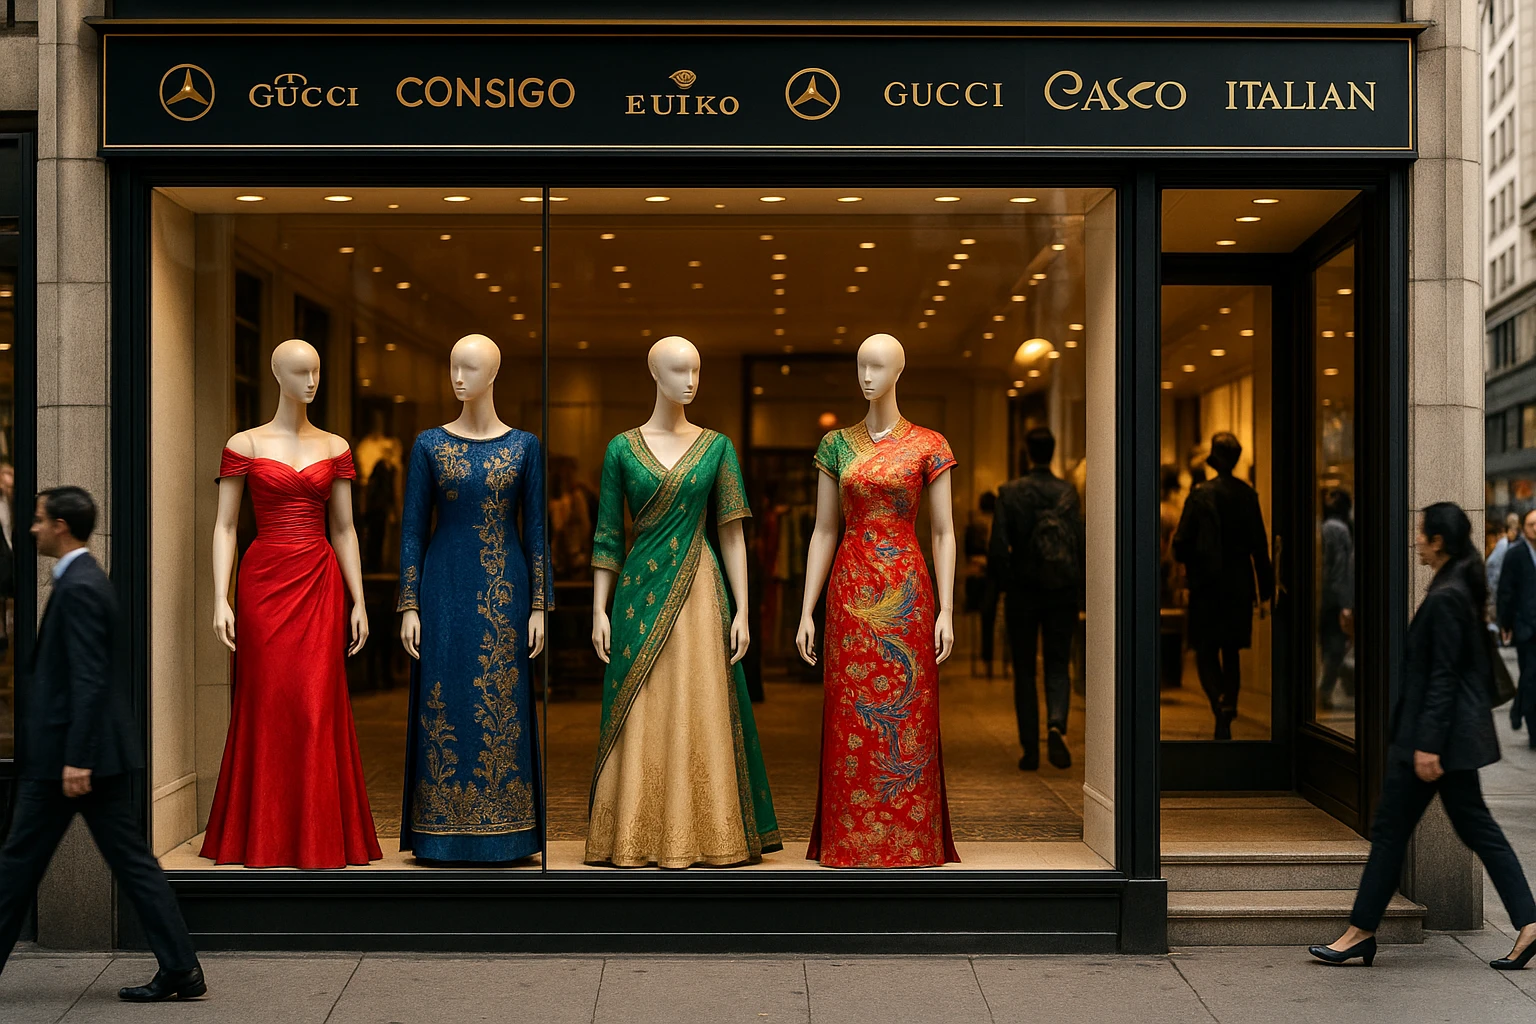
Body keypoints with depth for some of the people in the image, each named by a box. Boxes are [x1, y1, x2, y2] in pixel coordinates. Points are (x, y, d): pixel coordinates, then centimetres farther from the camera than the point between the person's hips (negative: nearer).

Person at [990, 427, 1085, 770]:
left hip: (1023, 592, -1)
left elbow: (998, 547, -10)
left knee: (1024, 671, 10)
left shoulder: (1010, 492, -7)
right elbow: (1081, 544, -7)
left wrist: (1008, 582, 5)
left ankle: (1030, 750, 10)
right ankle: (1056, 725, -16)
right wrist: (1076, 586, 5)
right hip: (1063, 593, 1)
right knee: (1058, 666, 10)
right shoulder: (1068, 492, -2)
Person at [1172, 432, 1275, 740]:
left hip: (1208, 585, -4)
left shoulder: (1200, 494, -11)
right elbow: (1260, 546, 5)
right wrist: (1265, 589, 11)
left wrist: (1188, 563, 12)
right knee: (1230, 654, 13)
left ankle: (1221, 703, -23)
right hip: (1239, 586, 4)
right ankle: (1224, 727, 15)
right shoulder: (1248, 495, 2)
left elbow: (1181, 542, -10)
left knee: (1205, 653, 3)